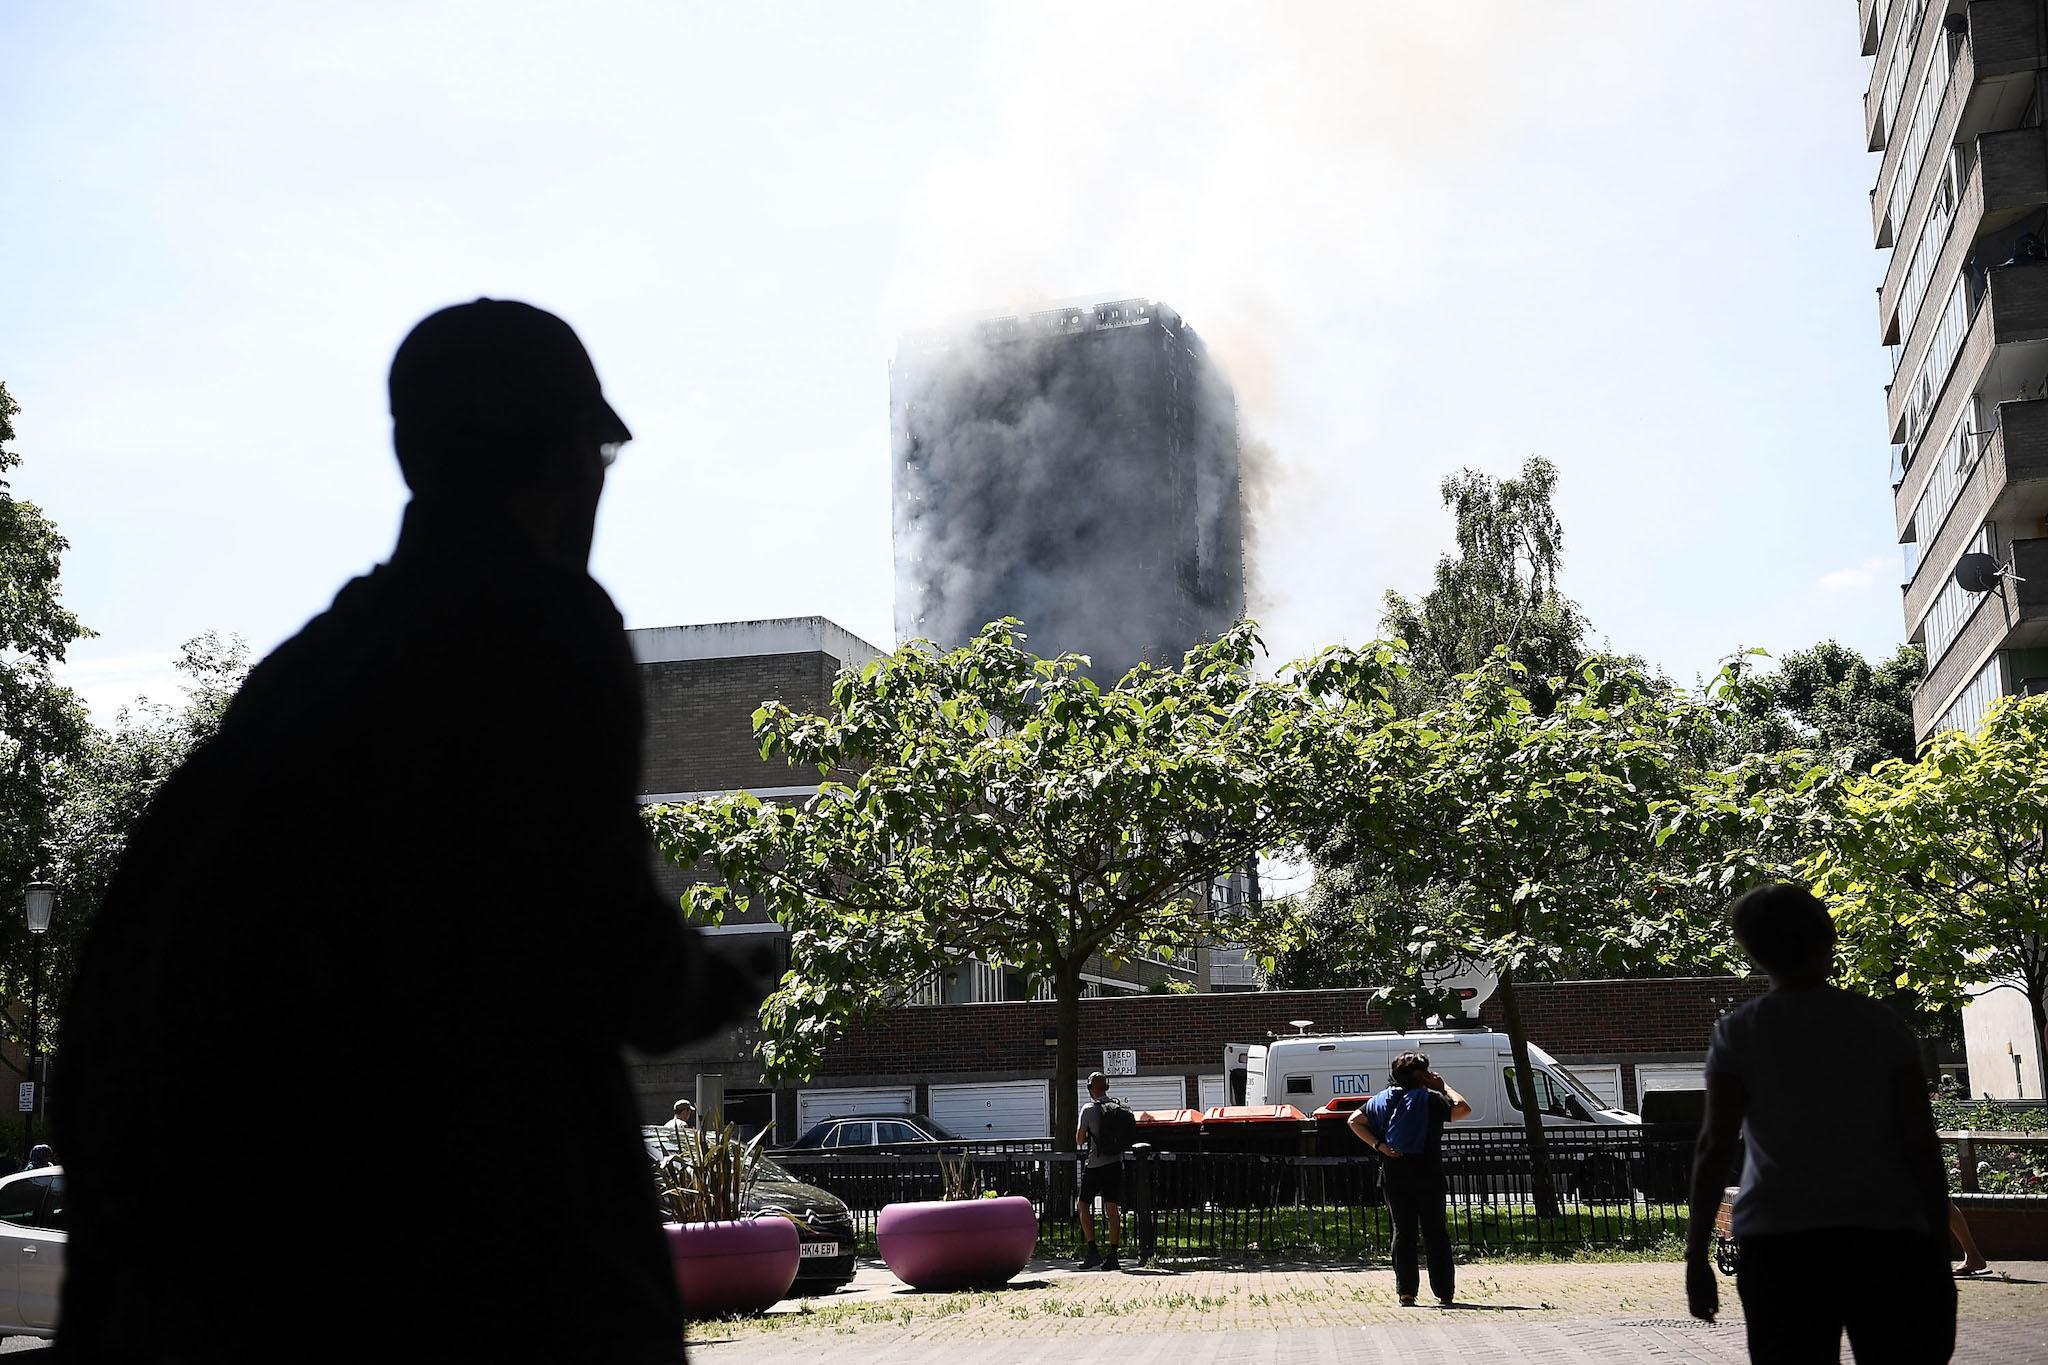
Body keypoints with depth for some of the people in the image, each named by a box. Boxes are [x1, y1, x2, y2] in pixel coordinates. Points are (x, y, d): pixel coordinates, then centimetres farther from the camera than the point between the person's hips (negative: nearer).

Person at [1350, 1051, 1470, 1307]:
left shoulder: (1383, 1099, 10)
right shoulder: (1430, 1098, -6)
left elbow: (1355, 1120, 6)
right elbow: (1462, 1109, -8)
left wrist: (1378, 1145, -1)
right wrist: (1443, 1087, 5)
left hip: (1394, 1176, 4)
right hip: (1426, 1175, -4)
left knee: (1402, 1231, 7)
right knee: (1435, 1233, 4)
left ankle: (1406, 1292, 2)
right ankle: (1445, 1293, 4)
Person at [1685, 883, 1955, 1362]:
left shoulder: (1738, 1034, 2)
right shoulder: (1881, 1025, 5)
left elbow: (1714, 1148, -3)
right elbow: (1922, 1147, 3)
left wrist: (1697, 1255, 1)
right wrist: (1940, 1253, 9)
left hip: (1781, 1242, -1)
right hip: (1889, 1238, 1)